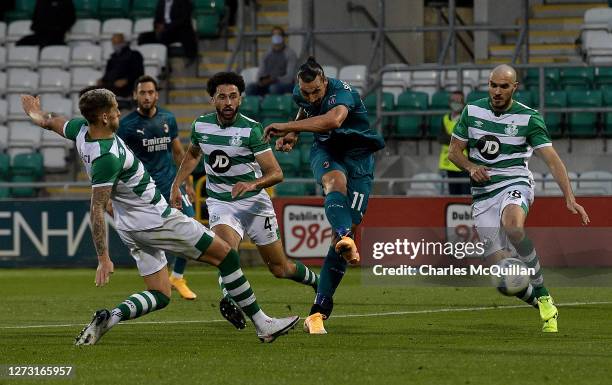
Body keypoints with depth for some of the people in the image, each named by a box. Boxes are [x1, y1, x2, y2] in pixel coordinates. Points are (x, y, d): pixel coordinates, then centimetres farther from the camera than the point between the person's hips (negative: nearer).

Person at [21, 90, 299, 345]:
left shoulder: (81, 129, -5)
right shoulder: (107, 157, -29)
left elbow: (51, 122, 17)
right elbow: (97, 210, -28)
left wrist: (39, 116, 40)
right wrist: (104, 259, -27)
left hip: (131, 227, 10)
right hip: (156, 222, -10)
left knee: (159, 296, 14)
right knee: (225, 255, 2)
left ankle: (109, 317, -11)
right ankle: (262, 325, 6)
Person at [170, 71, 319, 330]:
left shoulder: (251, 129, -15)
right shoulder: (201, 125, -2)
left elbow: (276, 173, -18)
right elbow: (192, 154, 23)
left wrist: (253, 184, -37)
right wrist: (176, 185, 14)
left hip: (254, 201, -2)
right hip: (219, 202, 2)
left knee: (280, 268, 8)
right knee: (226, 245, -34)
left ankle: (315, 282, 37)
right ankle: (229, 299, -37)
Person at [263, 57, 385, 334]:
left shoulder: (342, 92, -27)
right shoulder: (300, 94, -3)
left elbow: (333, 119, -50)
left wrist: (287, 127, -50)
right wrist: (293, 135, 6)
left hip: (358, 155, -3)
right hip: (326, 151, 4)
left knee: (349, 227, -10)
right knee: (336, 181, -36)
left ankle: (319, 309, -6)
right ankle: (345, 238, -69)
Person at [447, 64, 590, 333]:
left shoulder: (528, 118, -5)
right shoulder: (472, 111, 4)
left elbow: (552, 160, -11)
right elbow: (454, 151, 11)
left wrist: (569, 199, -22)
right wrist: (471, 167, -11)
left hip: (515, 183, -4)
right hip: (483, 193, 4)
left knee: (512, 226, -39)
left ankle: (543, 294, -27)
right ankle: (540, 304, 17)